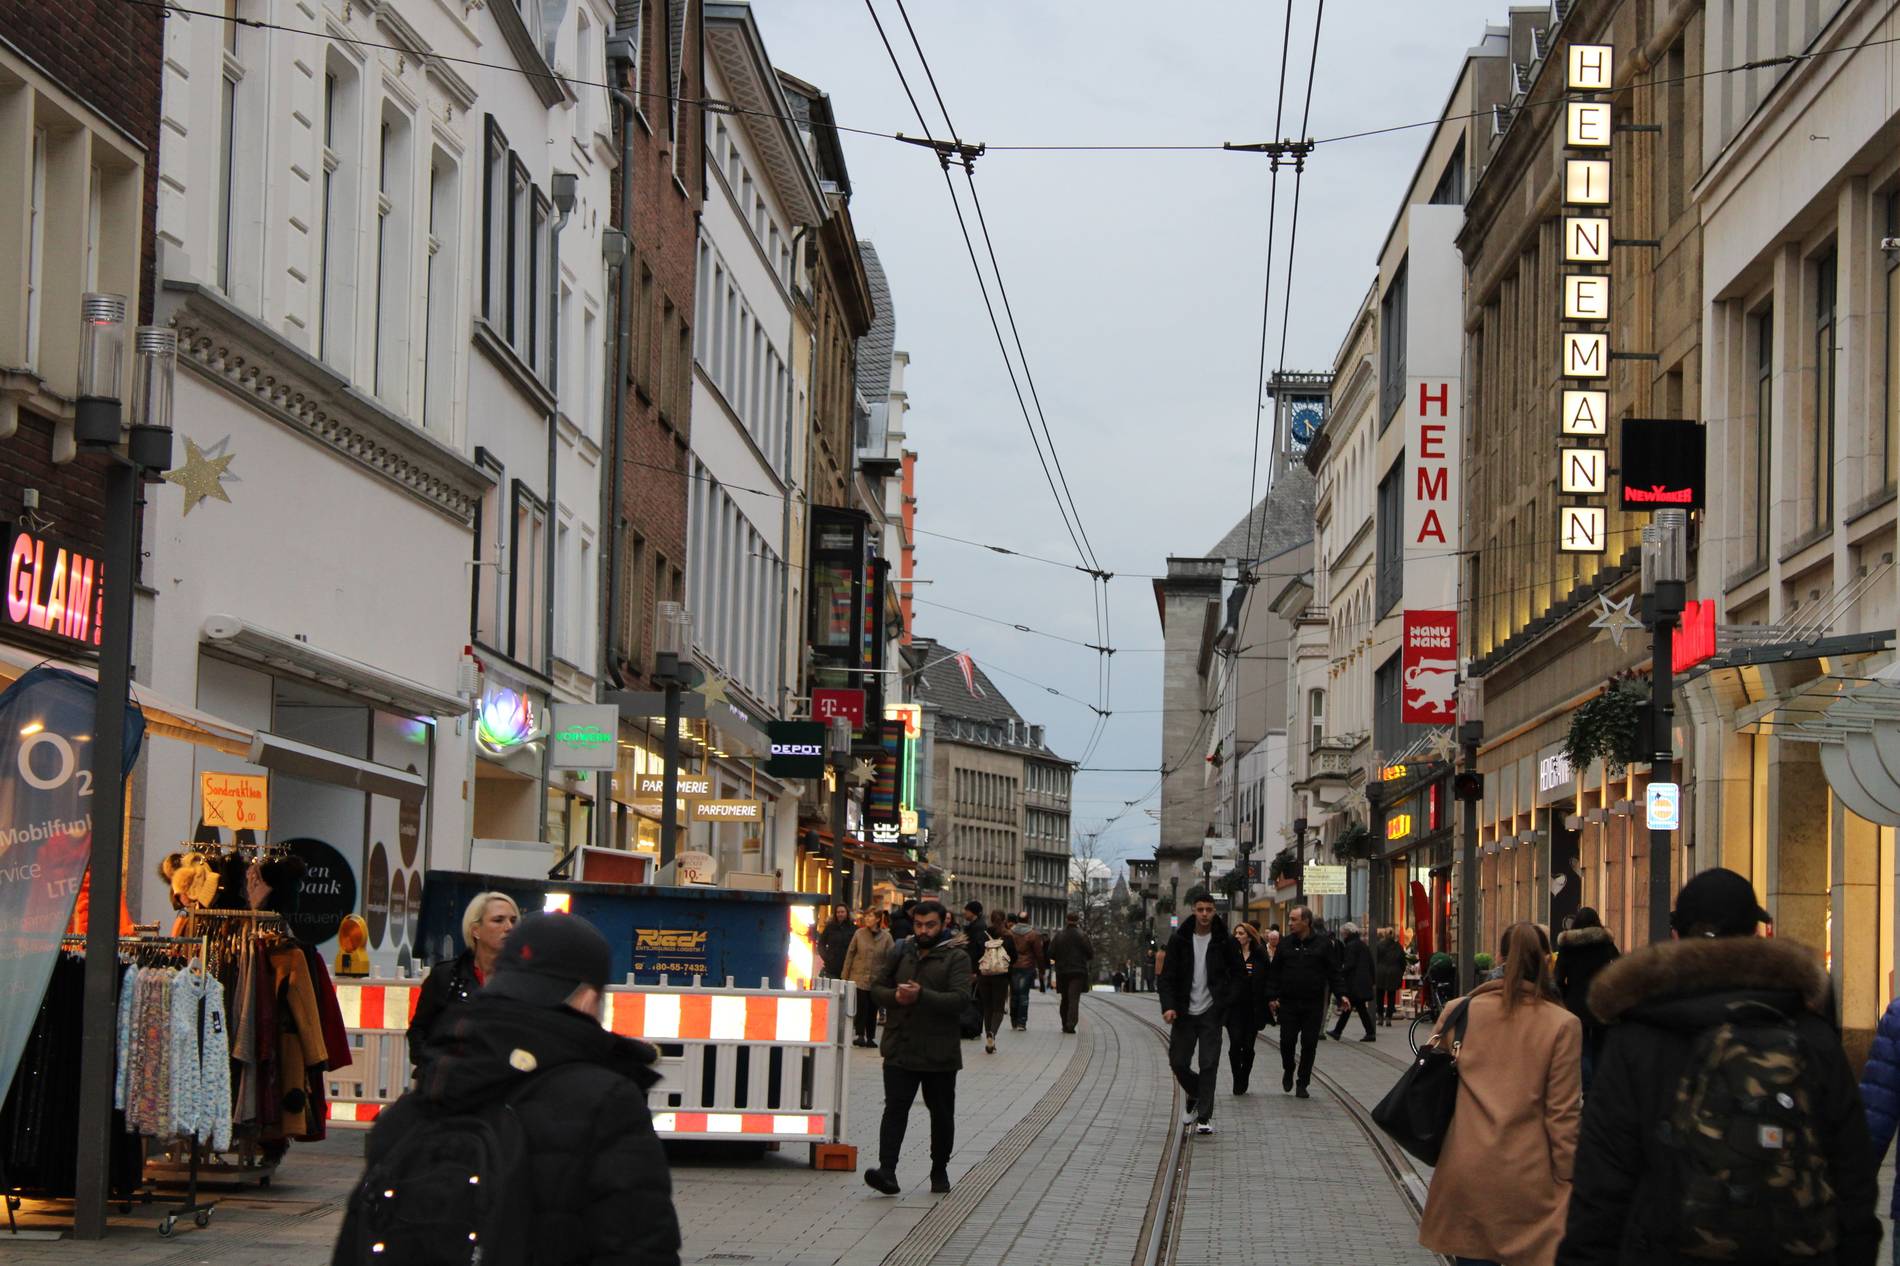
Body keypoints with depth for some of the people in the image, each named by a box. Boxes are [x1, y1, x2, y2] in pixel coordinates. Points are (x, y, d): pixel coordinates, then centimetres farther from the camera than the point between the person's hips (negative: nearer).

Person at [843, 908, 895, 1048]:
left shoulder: (886, 937, -1)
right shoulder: (859, 934, 1)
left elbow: (890, 958, -1)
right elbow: (850, 954, 5)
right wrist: (846, 975, 4)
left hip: (877, 979, 1)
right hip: (859, 977, 0)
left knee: (873, 1010, 7)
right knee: (861, 1007, -10)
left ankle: (870, 1037, 17)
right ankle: (860, 1035, -6)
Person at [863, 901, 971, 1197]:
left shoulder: (956, 958, -3)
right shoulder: (901, 954, 10)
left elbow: (960, 998, -16)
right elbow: (877, 988, 13)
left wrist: (922, 995, -27)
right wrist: (895, 996, -10)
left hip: (939, 1053, -2)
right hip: (899, 1049, 2)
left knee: (942, 1114, 11)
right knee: (895, 1108, -9)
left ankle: (940, 1172, 25)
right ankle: (887, 1170, -17)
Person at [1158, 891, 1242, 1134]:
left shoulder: (1224, 942, -1)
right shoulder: (1179, 939, 0)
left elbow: (1238, 976, 7)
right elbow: (1167, 977, 0)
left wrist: (1225, 1001, -7)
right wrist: (1168, 1006, -13)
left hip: (1211, 1013, -2)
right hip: (1184, 1013, 2)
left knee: (1209, 1066, -5)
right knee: (1179, 1063, 3)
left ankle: (1204, 1117, 1)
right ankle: (1196, 1094, 32)